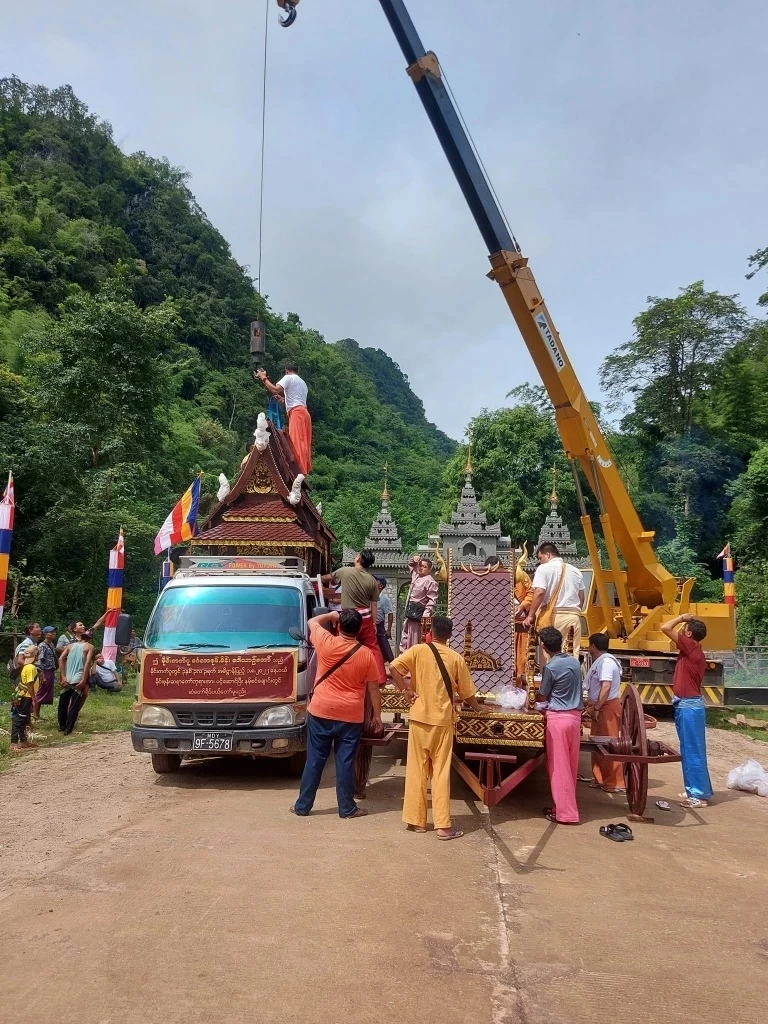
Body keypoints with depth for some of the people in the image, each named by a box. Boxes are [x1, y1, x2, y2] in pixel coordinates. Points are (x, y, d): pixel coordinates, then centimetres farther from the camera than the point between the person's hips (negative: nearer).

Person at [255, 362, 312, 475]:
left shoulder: (288, 378, 4)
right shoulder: (302, 383, 29)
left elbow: (275, 390, -12)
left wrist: (264, 378, -1)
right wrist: (281, 398, 46)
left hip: (296, 412, -8)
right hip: (304, 412, 8)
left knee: (296, 442, -15)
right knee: (303, 444, 5)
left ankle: (300, 472, -23)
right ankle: (305, 471, 1)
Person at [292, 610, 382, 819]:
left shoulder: (326, 643, -9)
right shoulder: (366, 654, -7)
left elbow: (312, 622, 12)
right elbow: (373, 689, 0)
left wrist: (330, 615, 25)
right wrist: (377, 716, 9)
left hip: (320, 712, 1)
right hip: (350, 717, 0)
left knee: (314, 760, 10)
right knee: (345, 762, 8)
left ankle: (302, 805, 19)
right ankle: (347, 808, 16)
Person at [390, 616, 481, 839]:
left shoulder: (419, 650, -3)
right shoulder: (456, 659, -1)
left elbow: (394, 667, -16)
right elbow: (466, 693, 5)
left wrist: (406, 690, -5)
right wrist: (477, 708, 24)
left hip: (419, 718, 0)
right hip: (442, 720, 0)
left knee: (417, 770, 9)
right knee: (441, 772, 4)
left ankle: (416, 820, 15)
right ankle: (443, 825, 5)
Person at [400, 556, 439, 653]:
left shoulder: (431, 582, -14)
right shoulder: (416, 575, 12)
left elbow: (432, 600, -18)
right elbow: (410, 565, 34)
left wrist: (426, 614, -26)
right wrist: (414, 560, 11)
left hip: (418, 612, -9)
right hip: (410, 610, 9)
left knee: (415, 637, -6)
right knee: (406, 632, 13)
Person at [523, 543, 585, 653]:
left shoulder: (544, 569, -1)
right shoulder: (575, 571, 17)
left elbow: (539, 593, -12)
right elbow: (581, 598, 19)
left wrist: (530, 615, -8)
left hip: (552, 615, -5)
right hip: (573, 615, 5)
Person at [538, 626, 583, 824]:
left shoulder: (550, 667, -14)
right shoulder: (575, 662, 6)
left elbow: (543, 696, -2)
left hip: (558, 718, -7)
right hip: (575, 716, 7)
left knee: (559, 766, 1)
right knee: (570, 765, 13)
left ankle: (565, 812, 4)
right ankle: (566, 806, 23)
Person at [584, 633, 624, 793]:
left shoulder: (606, 662, -19)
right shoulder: (599, 662, 13)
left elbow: (606, 687, -27)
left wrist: (596, 708, -24)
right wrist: (592, 706, 24)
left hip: (607, 707, -10)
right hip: (600, 707, 10)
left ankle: (615, 783, 2)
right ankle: (600, 779, 23)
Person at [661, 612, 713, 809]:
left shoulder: (691, 646, -15)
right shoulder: (692, 651, 13)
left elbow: (665, 628, -21)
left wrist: (682, 618, -6)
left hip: (689, 706, -10)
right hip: (687, 705, 10)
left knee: (693, 751, -4)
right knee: (689, 750, 15)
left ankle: (700, 795, 2)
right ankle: (695, 790, 23)